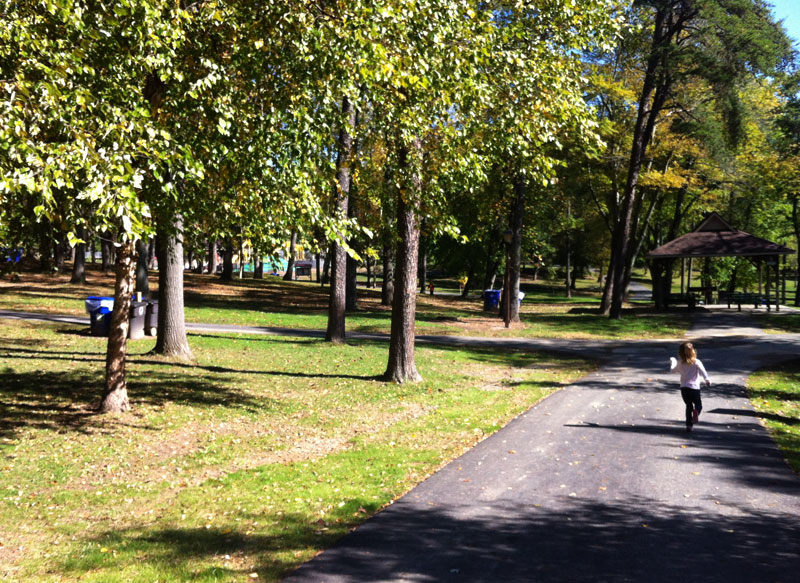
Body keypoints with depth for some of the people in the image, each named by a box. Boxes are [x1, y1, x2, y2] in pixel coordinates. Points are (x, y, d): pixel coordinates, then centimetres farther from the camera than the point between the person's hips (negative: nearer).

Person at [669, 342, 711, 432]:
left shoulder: (680, 363, 5)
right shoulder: (696, 362, -2)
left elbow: (672, 369, 20)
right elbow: (702, 370, -19)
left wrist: (672, 361, 36)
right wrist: (707, 379, -28)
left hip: (684, 388, 2)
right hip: (694, 388, -2)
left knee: (689, 406, 15)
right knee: (698, 405, 12)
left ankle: (689, 425, 5)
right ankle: (696, 411, -25)